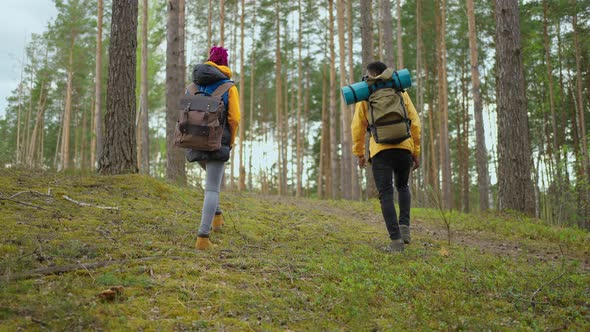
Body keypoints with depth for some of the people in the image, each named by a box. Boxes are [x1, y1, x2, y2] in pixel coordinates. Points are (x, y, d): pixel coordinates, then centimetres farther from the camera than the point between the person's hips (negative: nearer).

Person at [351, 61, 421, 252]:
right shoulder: (401, 93, 13)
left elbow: (357, 127, 5)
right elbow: (415, 124, 8)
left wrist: (359, 154, 14)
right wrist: (416, 152, 13)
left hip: (380, 150, -2)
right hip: (404, 148, 2)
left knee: (386, 194, 2)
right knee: (402, 186, 25)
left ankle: (396, 240, -7)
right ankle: (404, 227, 8)